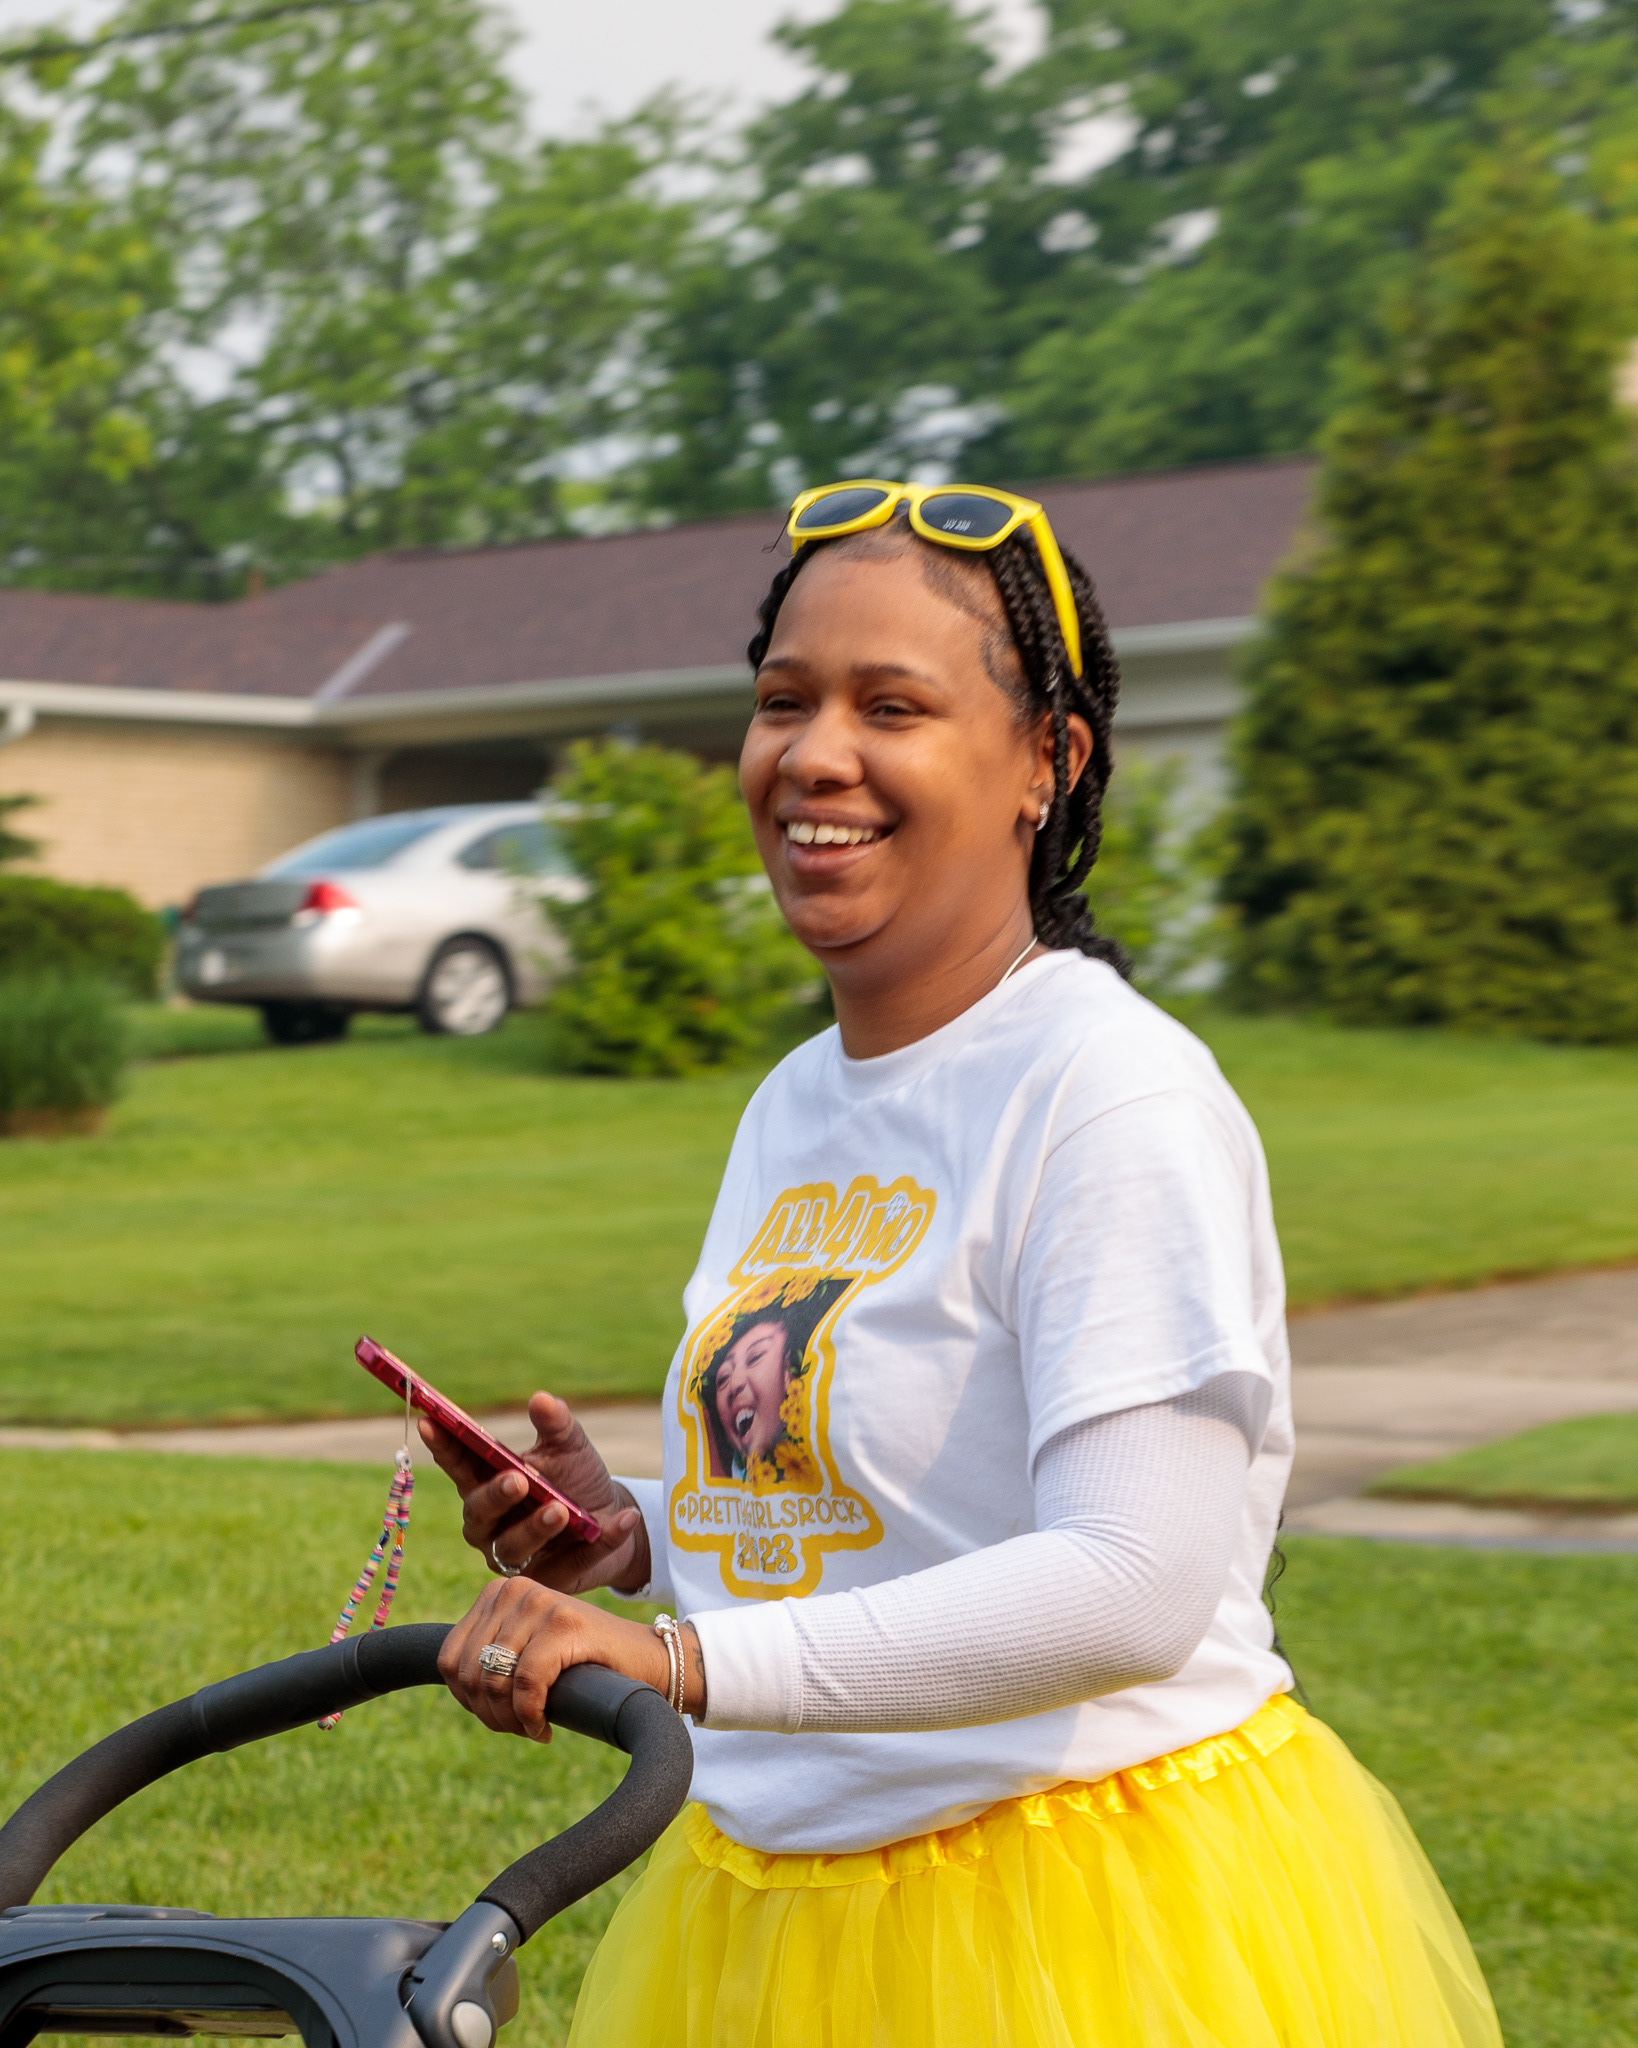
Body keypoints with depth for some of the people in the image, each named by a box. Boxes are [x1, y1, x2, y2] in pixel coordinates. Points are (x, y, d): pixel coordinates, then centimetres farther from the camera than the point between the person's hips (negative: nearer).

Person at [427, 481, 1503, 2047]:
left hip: (1088, 1912, -7)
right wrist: (635, 1534, -1)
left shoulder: (1119, 1095, -19)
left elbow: (1135, 1590, -28)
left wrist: (691, 1663, -34)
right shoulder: (791, 1107, 7)